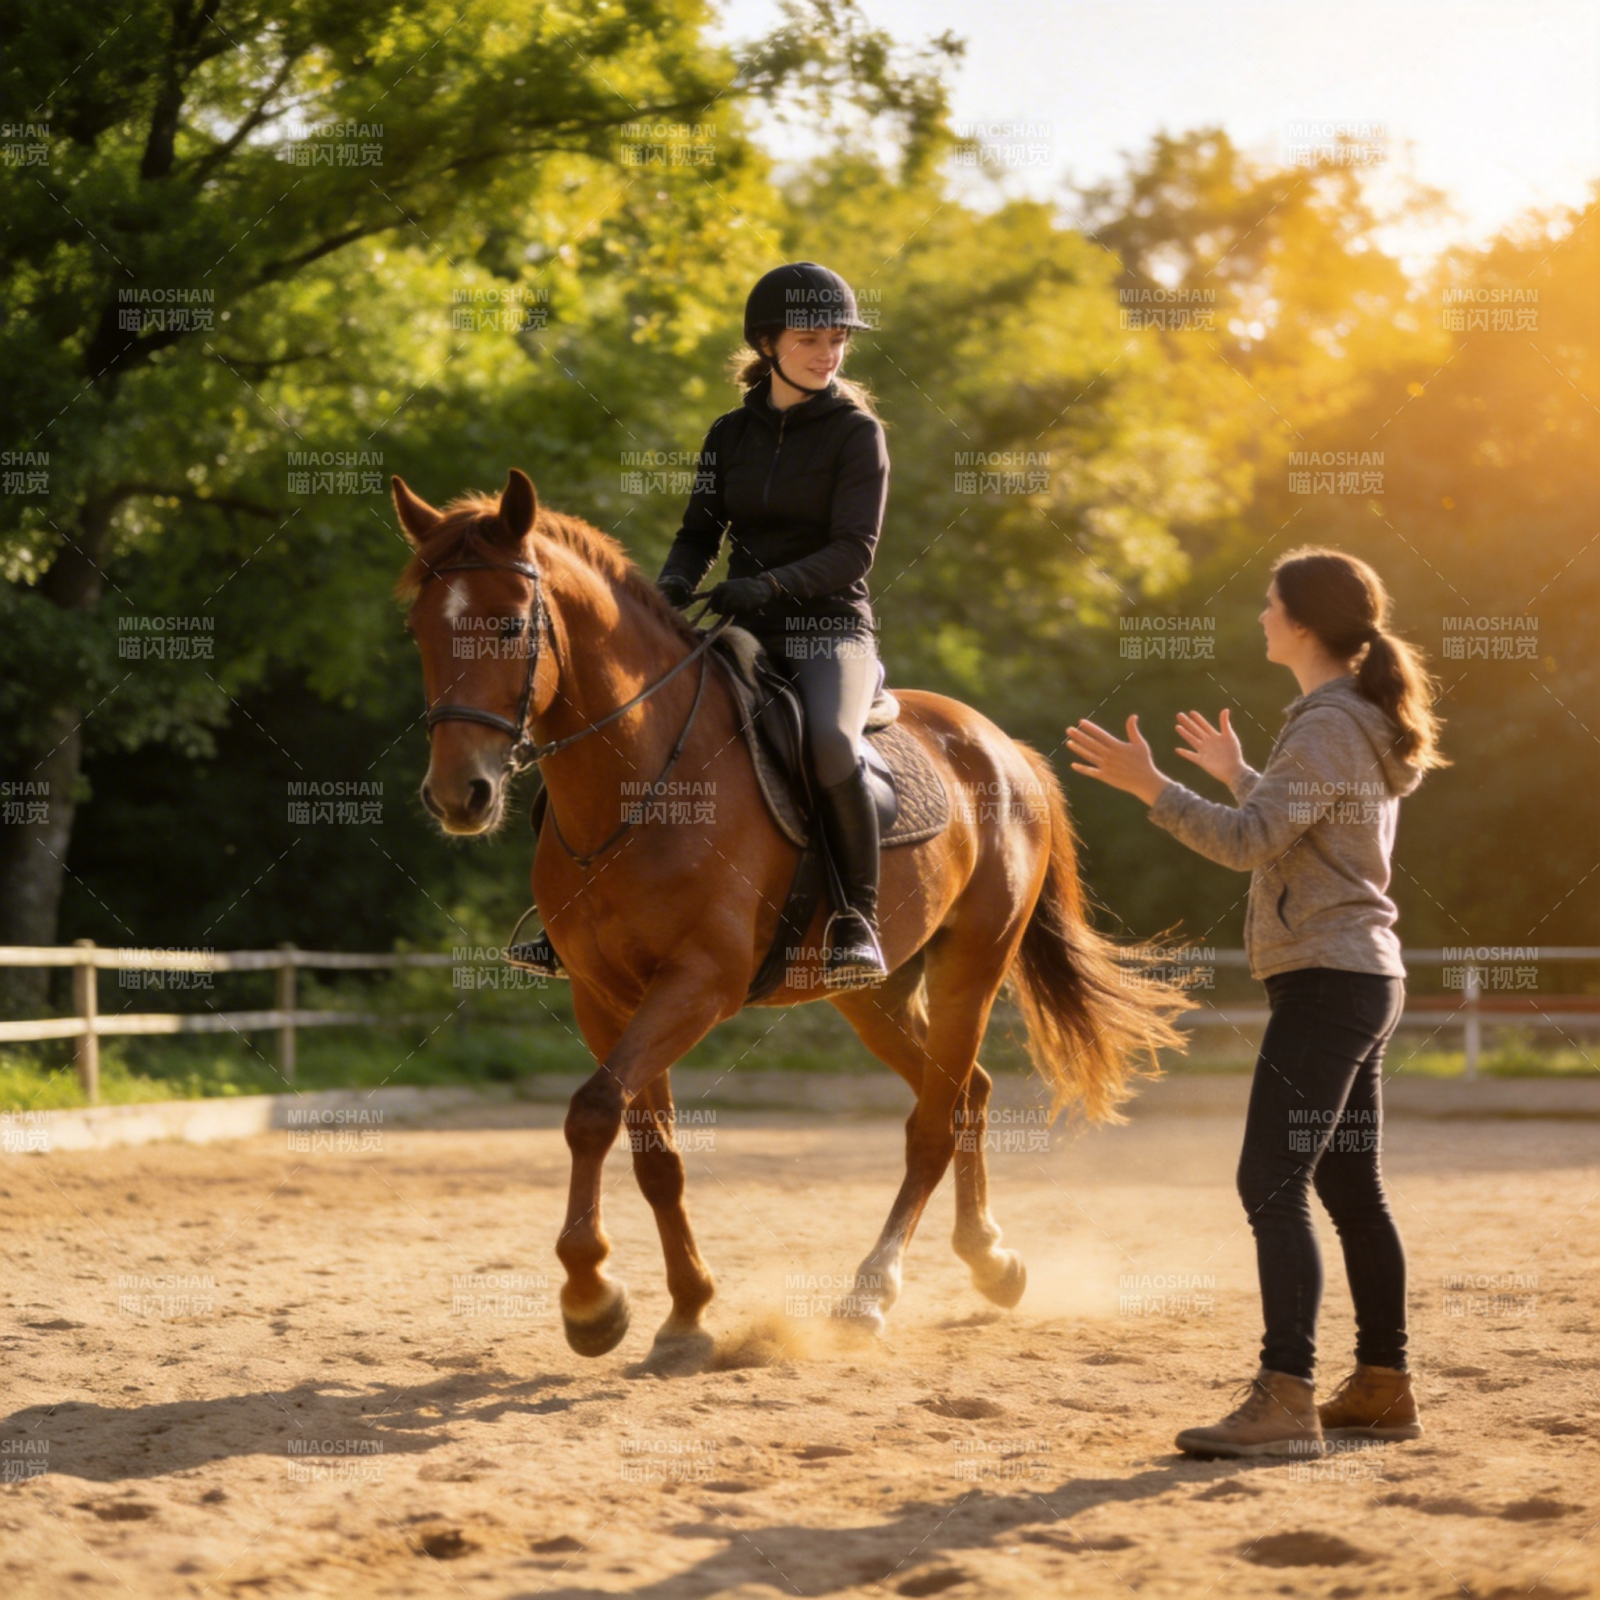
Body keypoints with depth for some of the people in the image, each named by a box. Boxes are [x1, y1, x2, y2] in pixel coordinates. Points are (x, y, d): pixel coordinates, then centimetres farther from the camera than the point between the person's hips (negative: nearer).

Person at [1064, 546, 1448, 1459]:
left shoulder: (1328, 727, -15)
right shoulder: (1365, 724, 15)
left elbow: (1246, 844, -23)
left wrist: (1150, 786, -22)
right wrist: (1237, 775, 35)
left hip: (1325, 980, -10)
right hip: (1363, 978, 10)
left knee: (1274, 1185, -14)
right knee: (1351, 1189, 15)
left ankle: (1285, 1403, -19)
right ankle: (1384, 1387, 22)